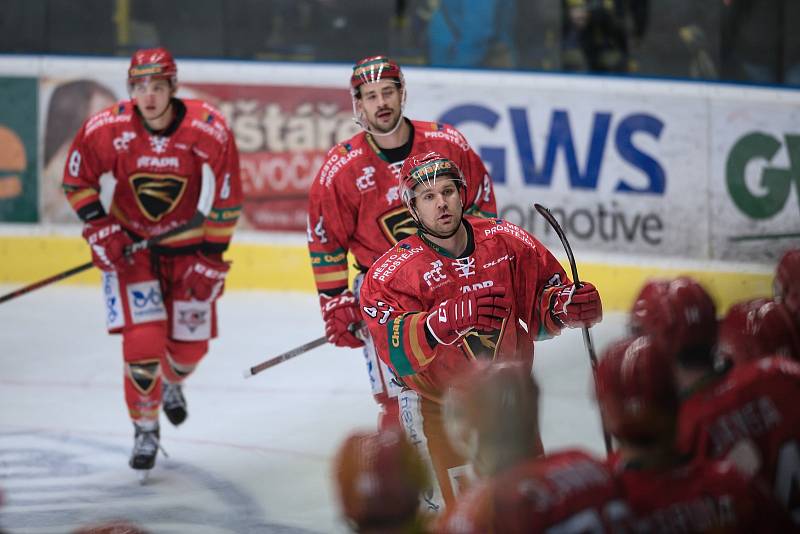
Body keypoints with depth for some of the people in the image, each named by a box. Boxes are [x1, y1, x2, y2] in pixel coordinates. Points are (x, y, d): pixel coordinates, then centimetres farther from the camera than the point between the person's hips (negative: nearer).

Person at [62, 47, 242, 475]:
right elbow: (77, 181, -3)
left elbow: (226, 200, -11)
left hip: (187, 242, 1)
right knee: (143, 339, -14)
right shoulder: (106, 129, -21)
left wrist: (211, 257, -10)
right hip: (128, 241, -1)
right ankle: (145, 430, 7)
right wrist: (97, 227, -13)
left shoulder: (209, 131, -23)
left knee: (191, 342, 7)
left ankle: (172, 383, 46)